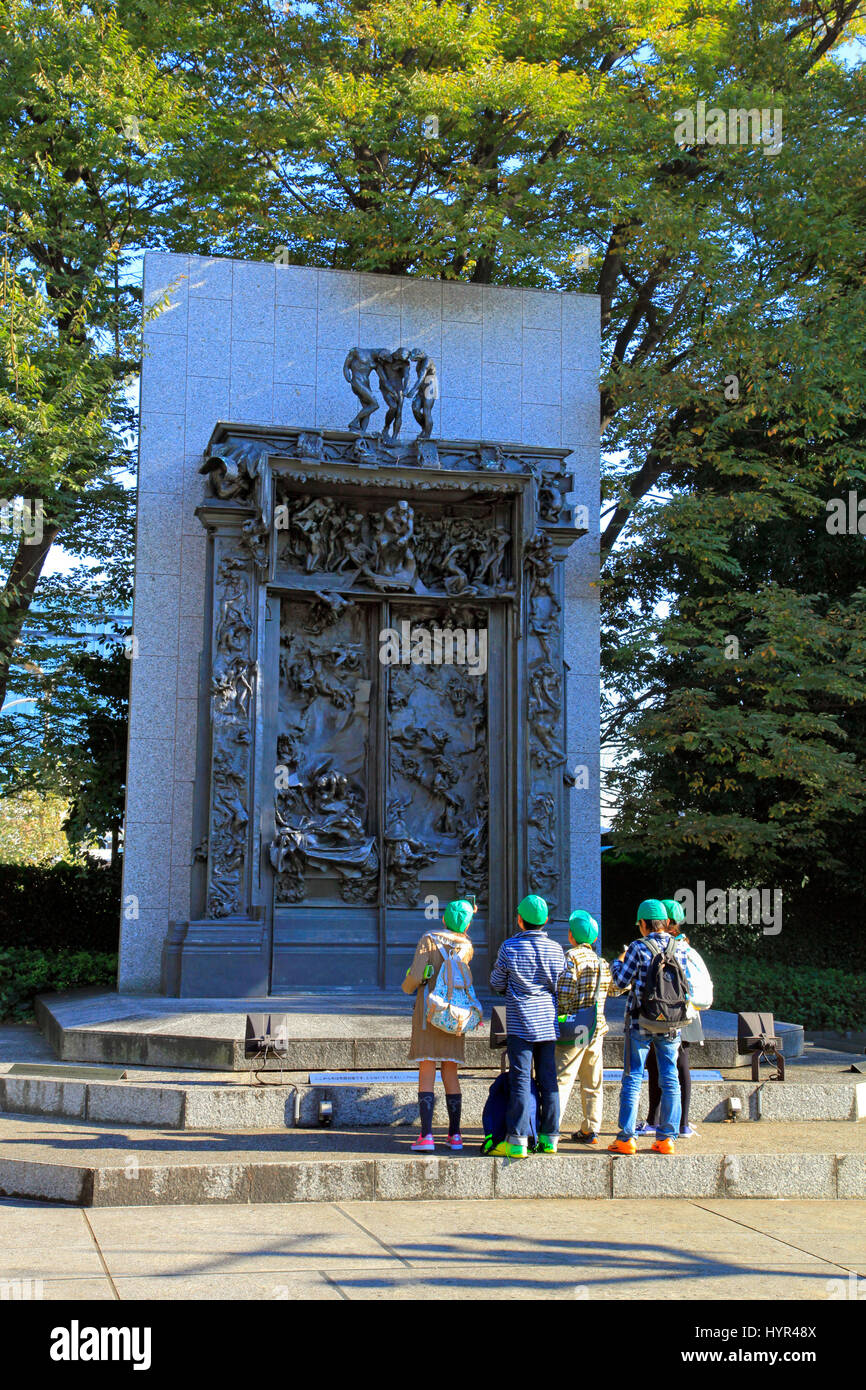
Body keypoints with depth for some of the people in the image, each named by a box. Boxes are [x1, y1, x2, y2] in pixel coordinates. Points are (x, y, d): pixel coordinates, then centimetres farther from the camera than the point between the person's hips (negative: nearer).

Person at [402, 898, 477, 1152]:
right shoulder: (467, 947, 5)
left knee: (426, 1074, -4)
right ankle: (454, 1135, 10)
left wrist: (407, 986, 9)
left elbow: (416, 976, -15)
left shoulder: (429, 940, -6)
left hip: (428, 1013, -3)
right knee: (450, 1074, 10)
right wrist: (469, 920, 28)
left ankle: (426, 1136, -11)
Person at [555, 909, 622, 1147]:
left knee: (561, 1080, -8)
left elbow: (565, 993, -19)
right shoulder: (602, 961, 10)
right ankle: (590, 1131, 18)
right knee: (592, 1083, 13)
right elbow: (616, 988, 24)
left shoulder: (571, 957, -11)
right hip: (597, 1029, 7)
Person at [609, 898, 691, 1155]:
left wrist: (617, 962, 12)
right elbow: (686, 984, 7)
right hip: (671, 1024, 3)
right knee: (670, 1080, 9)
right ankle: (666, 1138, 10)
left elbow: (622, 981, -6)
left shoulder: (639, 948, -10)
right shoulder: (679, 948, 2)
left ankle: (626, 1138, 2)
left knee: (632, 1079, 3)